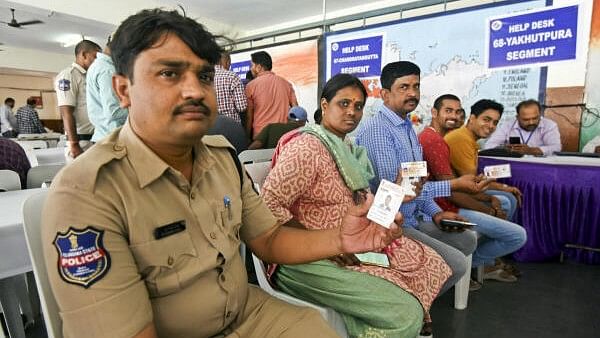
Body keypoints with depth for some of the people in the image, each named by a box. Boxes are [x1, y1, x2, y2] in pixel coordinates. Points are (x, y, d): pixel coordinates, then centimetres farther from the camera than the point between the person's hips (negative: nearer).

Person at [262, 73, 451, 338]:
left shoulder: (347, 149, 12)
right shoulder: (306, 146, -19)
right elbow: (268, 206, -24)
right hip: (311, 258, -9)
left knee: (431, 265, 11)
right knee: (405, 314, -15)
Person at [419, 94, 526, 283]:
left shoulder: (429, 136, 14)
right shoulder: (434, 140, -21)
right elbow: (451, 192, -23)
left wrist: (490, 199, 5)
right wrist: (490, 211, -8)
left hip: (446, 203, 11)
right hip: (448, 209, -11)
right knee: (518, 236, -7)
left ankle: (487, 265, 27)